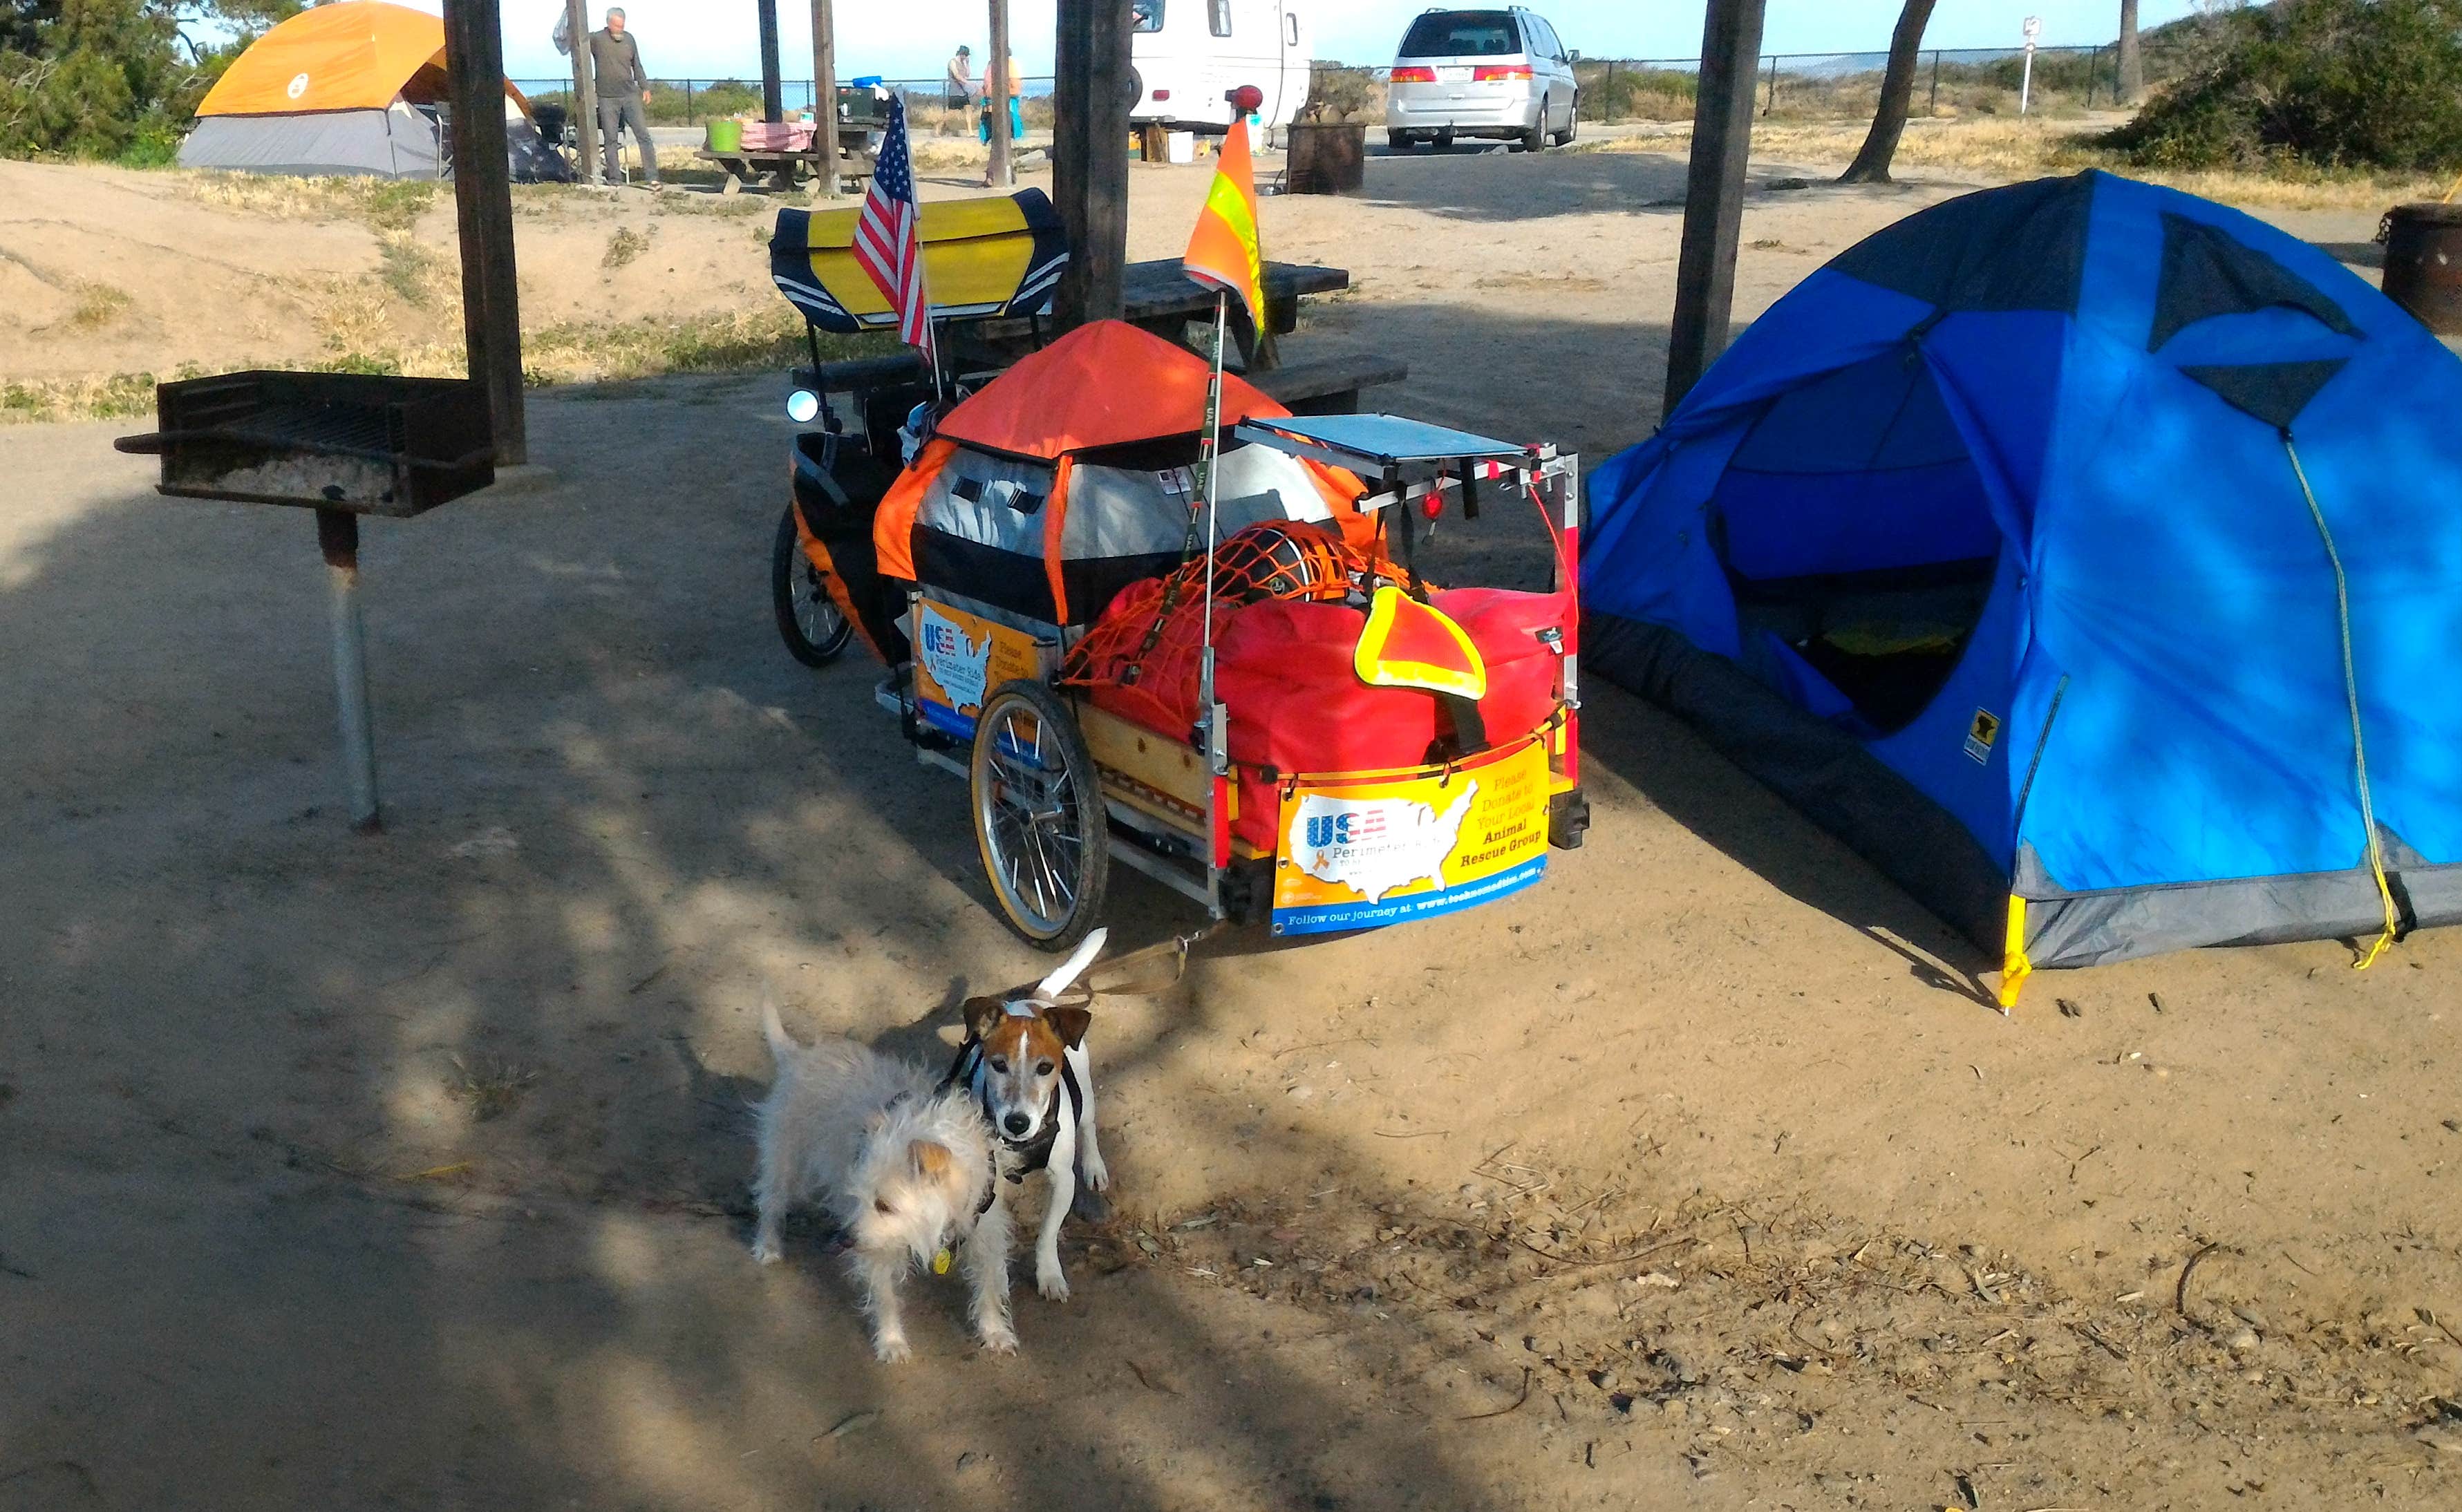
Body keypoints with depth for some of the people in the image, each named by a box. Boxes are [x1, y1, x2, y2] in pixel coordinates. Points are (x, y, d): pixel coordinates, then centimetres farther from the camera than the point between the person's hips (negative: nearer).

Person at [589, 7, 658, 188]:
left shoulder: (629, 39, 8)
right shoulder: (596, 39, -3)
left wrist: (645, 87, 16)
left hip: (630, 96, 2)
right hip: (607, 99, -2)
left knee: (643, 135, -5)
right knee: (610, 140, 1)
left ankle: (651, 177, -4)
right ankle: (615, 179, 7)